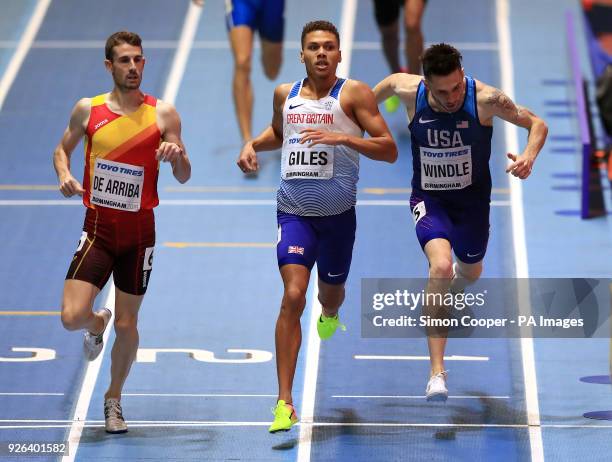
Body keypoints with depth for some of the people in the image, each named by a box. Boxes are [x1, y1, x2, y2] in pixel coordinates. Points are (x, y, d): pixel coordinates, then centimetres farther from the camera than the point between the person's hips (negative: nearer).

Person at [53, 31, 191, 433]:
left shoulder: (162, 114, -3)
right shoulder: (88, 110, -1)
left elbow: (184, 178, 1)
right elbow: (62, 150, 15)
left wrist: (177, 155, -21)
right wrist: (64, 174, -7)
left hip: (139, 232, 0)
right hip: (97, 228, 0)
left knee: (127, 324, 6)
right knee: (72, 317, -13)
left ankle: (114, 401, 28)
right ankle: (97, 324, 25)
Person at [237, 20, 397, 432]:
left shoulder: (354, 94, -6)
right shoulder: (285, 94, 6)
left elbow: (389, 150, -12)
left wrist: (342, 137, -25)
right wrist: (252, 145, 8)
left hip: (338, 216, -1)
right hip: (294, 213, 1)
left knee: (331, 293, 19)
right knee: (293, 296, -17)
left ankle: (329, 315, 62)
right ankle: (285, 402, -18)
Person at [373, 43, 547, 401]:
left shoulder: (485, 99, -23)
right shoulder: (409, 91, -18)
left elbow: (537, 124, -13)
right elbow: (390, 82, 7)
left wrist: (529, 156, -32)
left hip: (472, 200, 1)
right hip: (429, 200, -1)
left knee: (471, 272, 22)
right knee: (441, 267, -27)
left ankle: (454, 283, 66)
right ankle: (437, 371, -24)